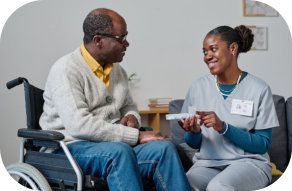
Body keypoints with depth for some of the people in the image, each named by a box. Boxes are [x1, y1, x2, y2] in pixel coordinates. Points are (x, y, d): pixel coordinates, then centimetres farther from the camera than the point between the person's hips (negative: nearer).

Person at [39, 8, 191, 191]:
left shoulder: (118, 71, 15)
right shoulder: (66, 69, -10)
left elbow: (129, 106, 32)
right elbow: (79, 125, -22)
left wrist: (132, 117, 4)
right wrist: (136, 136, -21)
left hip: (115, 143, 7)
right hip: (72, 146, -7)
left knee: (163, 148, -21)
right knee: (119, 151, -37)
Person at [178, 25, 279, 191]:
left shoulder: (259, 89, -2)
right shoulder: (198, 88, 8)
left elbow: (263, 145, -4)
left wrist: (223, 127, -16)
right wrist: (194, 132, -11)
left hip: (248, 162, -2)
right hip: (207, 163, 3)